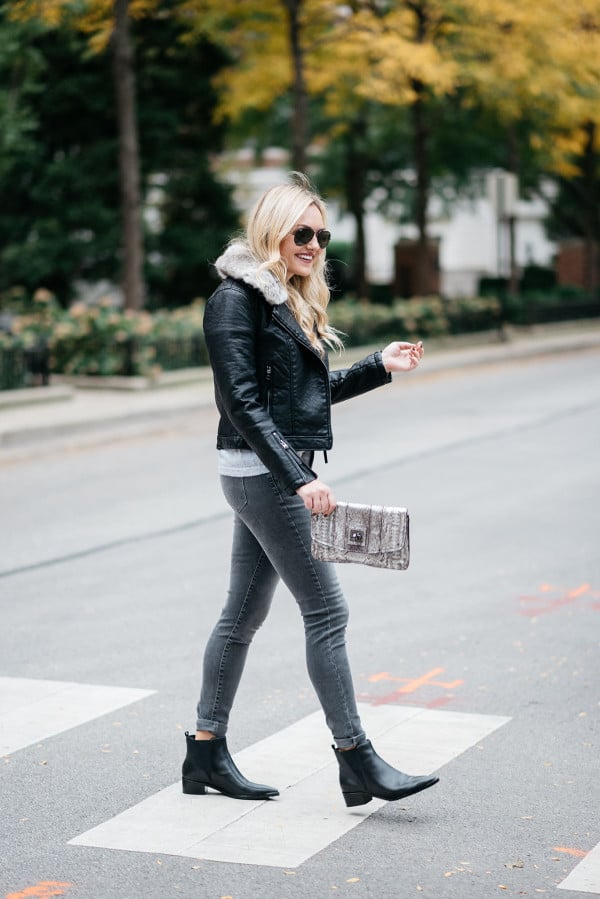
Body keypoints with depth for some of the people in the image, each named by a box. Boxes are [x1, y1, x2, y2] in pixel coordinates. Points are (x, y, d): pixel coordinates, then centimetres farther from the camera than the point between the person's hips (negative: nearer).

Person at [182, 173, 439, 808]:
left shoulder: (290, 299, 16)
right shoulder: (236, 297, -12)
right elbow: (244, 403, -19)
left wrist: (380, 366, 14)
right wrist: (300, 477, -24)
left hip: (275, 473, 9)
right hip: (261, 471, -9)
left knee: (244, 613, 13)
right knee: (325, 610, -7)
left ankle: (207, 752, 22)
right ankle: (356, 761, -1)